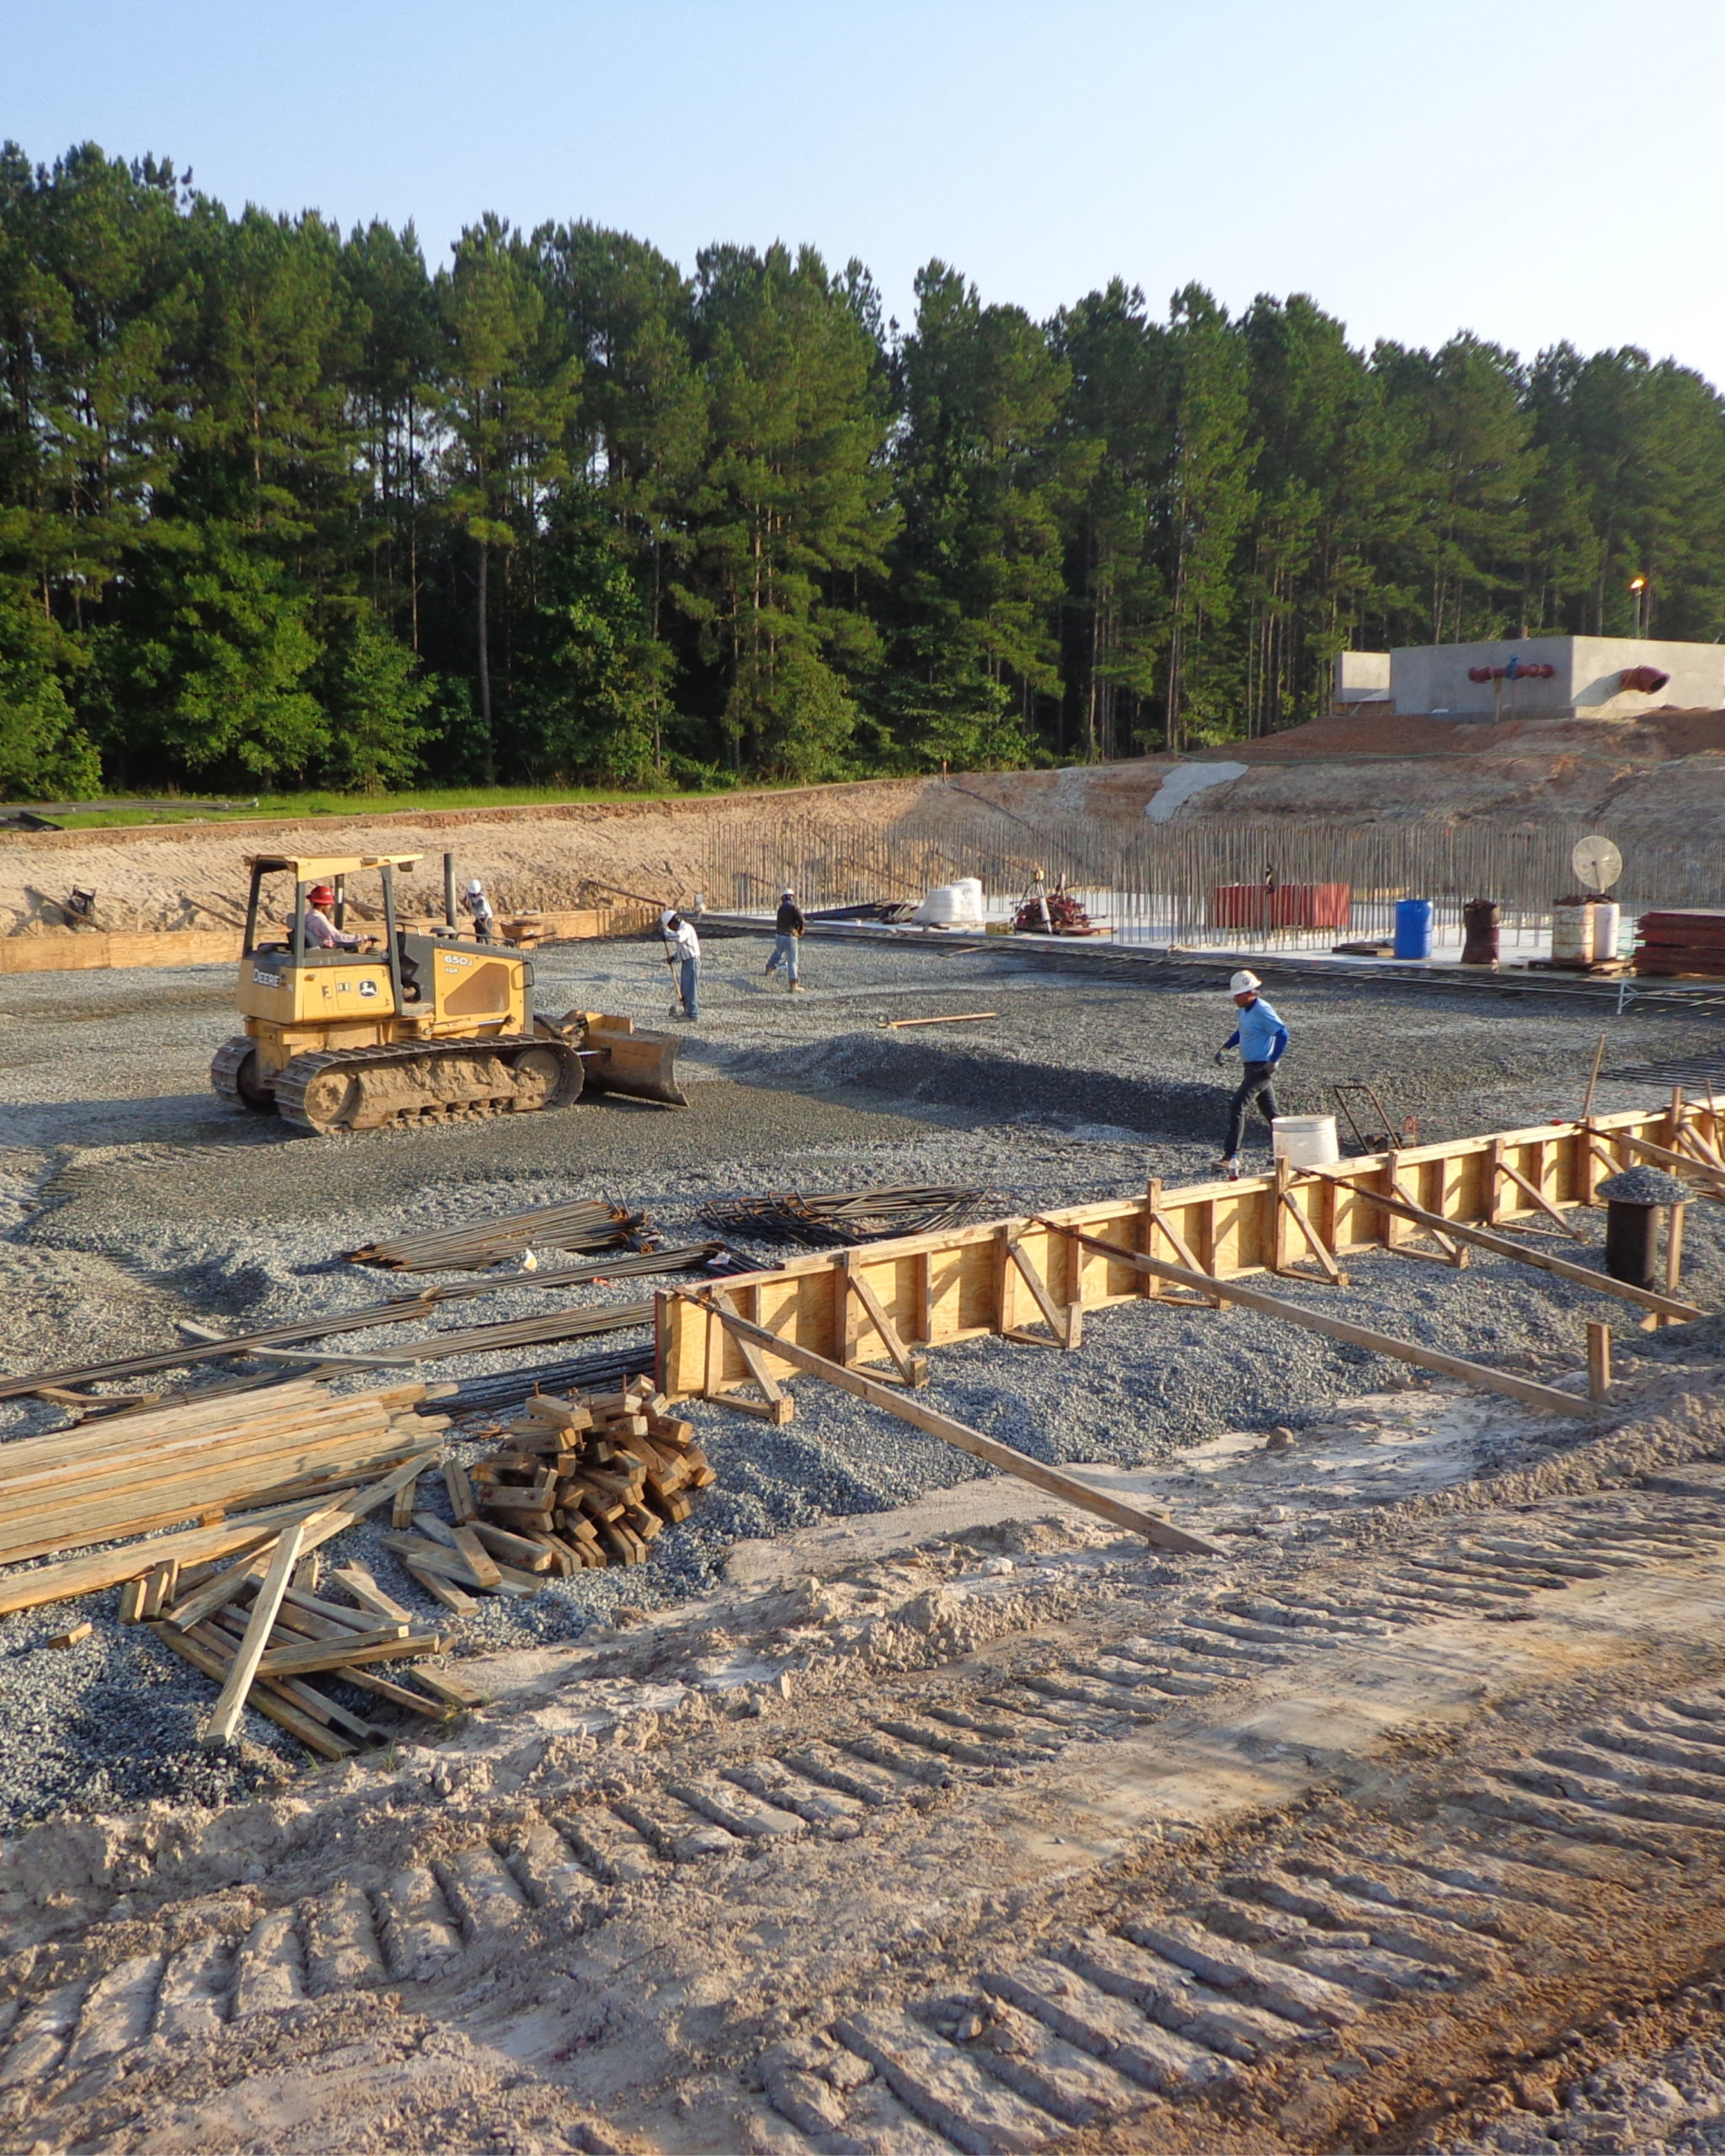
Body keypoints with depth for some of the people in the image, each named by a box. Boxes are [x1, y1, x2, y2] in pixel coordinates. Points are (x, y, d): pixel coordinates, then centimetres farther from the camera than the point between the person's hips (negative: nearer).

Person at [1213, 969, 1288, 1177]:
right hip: (1251, 1067, 10)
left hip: (1261, 1068, -10)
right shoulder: (1244, 1010, 10)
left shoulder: (1262, 1011, -18)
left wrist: (1274, 1062, -22)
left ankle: (1231, 1156, -20)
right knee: (1270, 1112, 17)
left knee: (1237, 1107, -16)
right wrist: (1225, 1048, 14)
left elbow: (1282, 1035, -22)